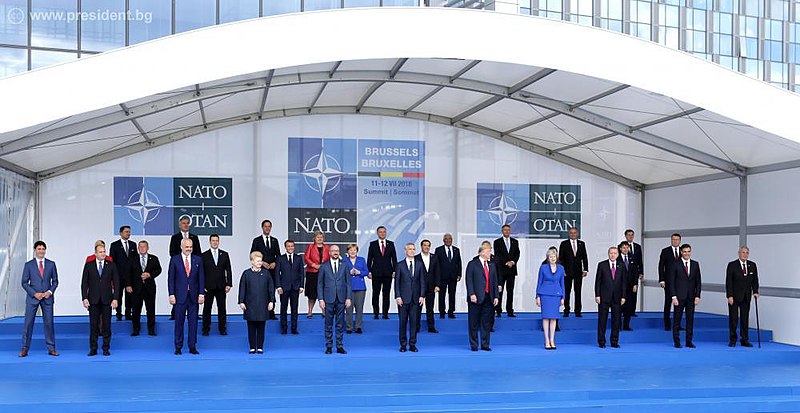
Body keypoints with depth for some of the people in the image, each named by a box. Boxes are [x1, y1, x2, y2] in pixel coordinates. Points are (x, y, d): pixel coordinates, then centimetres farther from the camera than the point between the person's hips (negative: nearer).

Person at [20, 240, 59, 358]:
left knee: (49, 323, 1)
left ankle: (51, 348, 6)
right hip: (32, 297, -1)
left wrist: (50, 291, -7)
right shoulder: (28, 265, 3)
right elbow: (24, 282, 2)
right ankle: (25, 349, 4)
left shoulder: (51, 264, 7)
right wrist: (34, 293, -10)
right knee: (28, 322, -2)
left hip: (47, 297, 1)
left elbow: (55, 281, 10)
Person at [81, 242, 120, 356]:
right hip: (93, 300, 0)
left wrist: (115, 298, -5)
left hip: (107, 300, 0)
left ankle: (106, 349, 9)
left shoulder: (111, 266, 5)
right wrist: (85, 298, -5)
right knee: (93, 325, 3)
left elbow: (116, 283, 3)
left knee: (106, 325, 2)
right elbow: (84, 283, 4)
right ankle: (93, 349, 9)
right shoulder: (88, 266, 5)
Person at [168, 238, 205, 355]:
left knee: (193, 321, 4)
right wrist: (171, 294, -6)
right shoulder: (175, 260, 2)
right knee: (179, 322, 3)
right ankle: (178, 347, 10)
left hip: (194, 296, 2)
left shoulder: (198, 260, 6)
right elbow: (171, 278, 0)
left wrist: (201, 293, -2)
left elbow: (201, 278, 5)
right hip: (180, 296, -1)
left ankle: (192, 347, 11)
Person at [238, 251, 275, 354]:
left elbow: (271, 288, 4)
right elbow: (242, 288, 1)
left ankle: (260, 347, 12)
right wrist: (241, 302, -3)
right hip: (250, 305, 0)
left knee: (261, 327, 4)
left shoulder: (266, 273, 2)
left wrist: (271, 301, 0)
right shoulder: (246, 273, 0)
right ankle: (252, 347, 13)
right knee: (251, 327, 5)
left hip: (263, 304, 0)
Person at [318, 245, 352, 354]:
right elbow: (320, 284, 4)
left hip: (341, 299, 1)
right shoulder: (324, 266, 4)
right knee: (328, 324, 3)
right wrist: (321, 299, -4)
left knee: (340, 323, 4)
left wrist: (349, 297, -1)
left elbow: (348, 283, 7)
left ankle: (340, 346, 10)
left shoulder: (344, 266, 8)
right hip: (328, 299, -1)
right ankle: (329, 346, 10)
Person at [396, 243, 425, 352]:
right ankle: (403, 344, 10)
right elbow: (396, 282, 0)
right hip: (403, 298, -2)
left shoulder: (419, 265, 9)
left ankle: (412, 344, 9)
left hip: (415, 298, 2)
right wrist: (398, 296, -7)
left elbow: (422, 281, 8)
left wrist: (422, 296, -1)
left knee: (414, 321, 3)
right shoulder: (400, 265, 2)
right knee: (403, 321, 2)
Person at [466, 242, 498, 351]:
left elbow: (495, 281, 14)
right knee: (474, 323, 2)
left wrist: (496, 296, 8)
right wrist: (472, 294, -17)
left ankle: (485, 345, 14)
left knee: (487, 322, 7)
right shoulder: (473, 264, -1)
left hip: (488, 298, 5)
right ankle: (474, 345, 10)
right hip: (476, 298, -5)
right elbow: (469, 280, -7)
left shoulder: (492, 265, 15)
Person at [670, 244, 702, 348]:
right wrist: (674, 296, -10)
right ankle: (677, 341, 6)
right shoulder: (676, 265, -2)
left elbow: (698, 281, 9)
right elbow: (672, 282, -3)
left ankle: (689, 341, 10)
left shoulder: (695, 264, 8)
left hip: (691, 297, 3)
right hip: (679, 296, -3)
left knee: (690, 319, 5)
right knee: (677, 319, 0)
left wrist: (697, 296, 0)